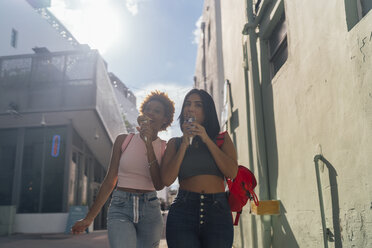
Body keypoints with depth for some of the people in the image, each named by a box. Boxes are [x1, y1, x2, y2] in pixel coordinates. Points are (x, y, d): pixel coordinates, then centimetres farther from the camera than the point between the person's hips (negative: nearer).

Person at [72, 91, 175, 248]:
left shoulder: (165, 148, 4)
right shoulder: (123, 140, 5)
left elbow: (159, 185, -10)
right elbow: (110, 181, 7)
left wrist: (149, 145, -15)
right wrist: (89, 218, 7)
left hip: (150, 209, 2)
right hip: (120, 207, -1)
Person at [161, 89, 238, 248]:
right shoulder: (175, 143, 12)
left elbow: (232, 172, -3)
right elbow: (167, 180, -1)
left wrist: (207, 139, -4)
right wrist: (185, 143, -3)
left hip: (218, 213, 1)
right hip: (183, 212, 0)